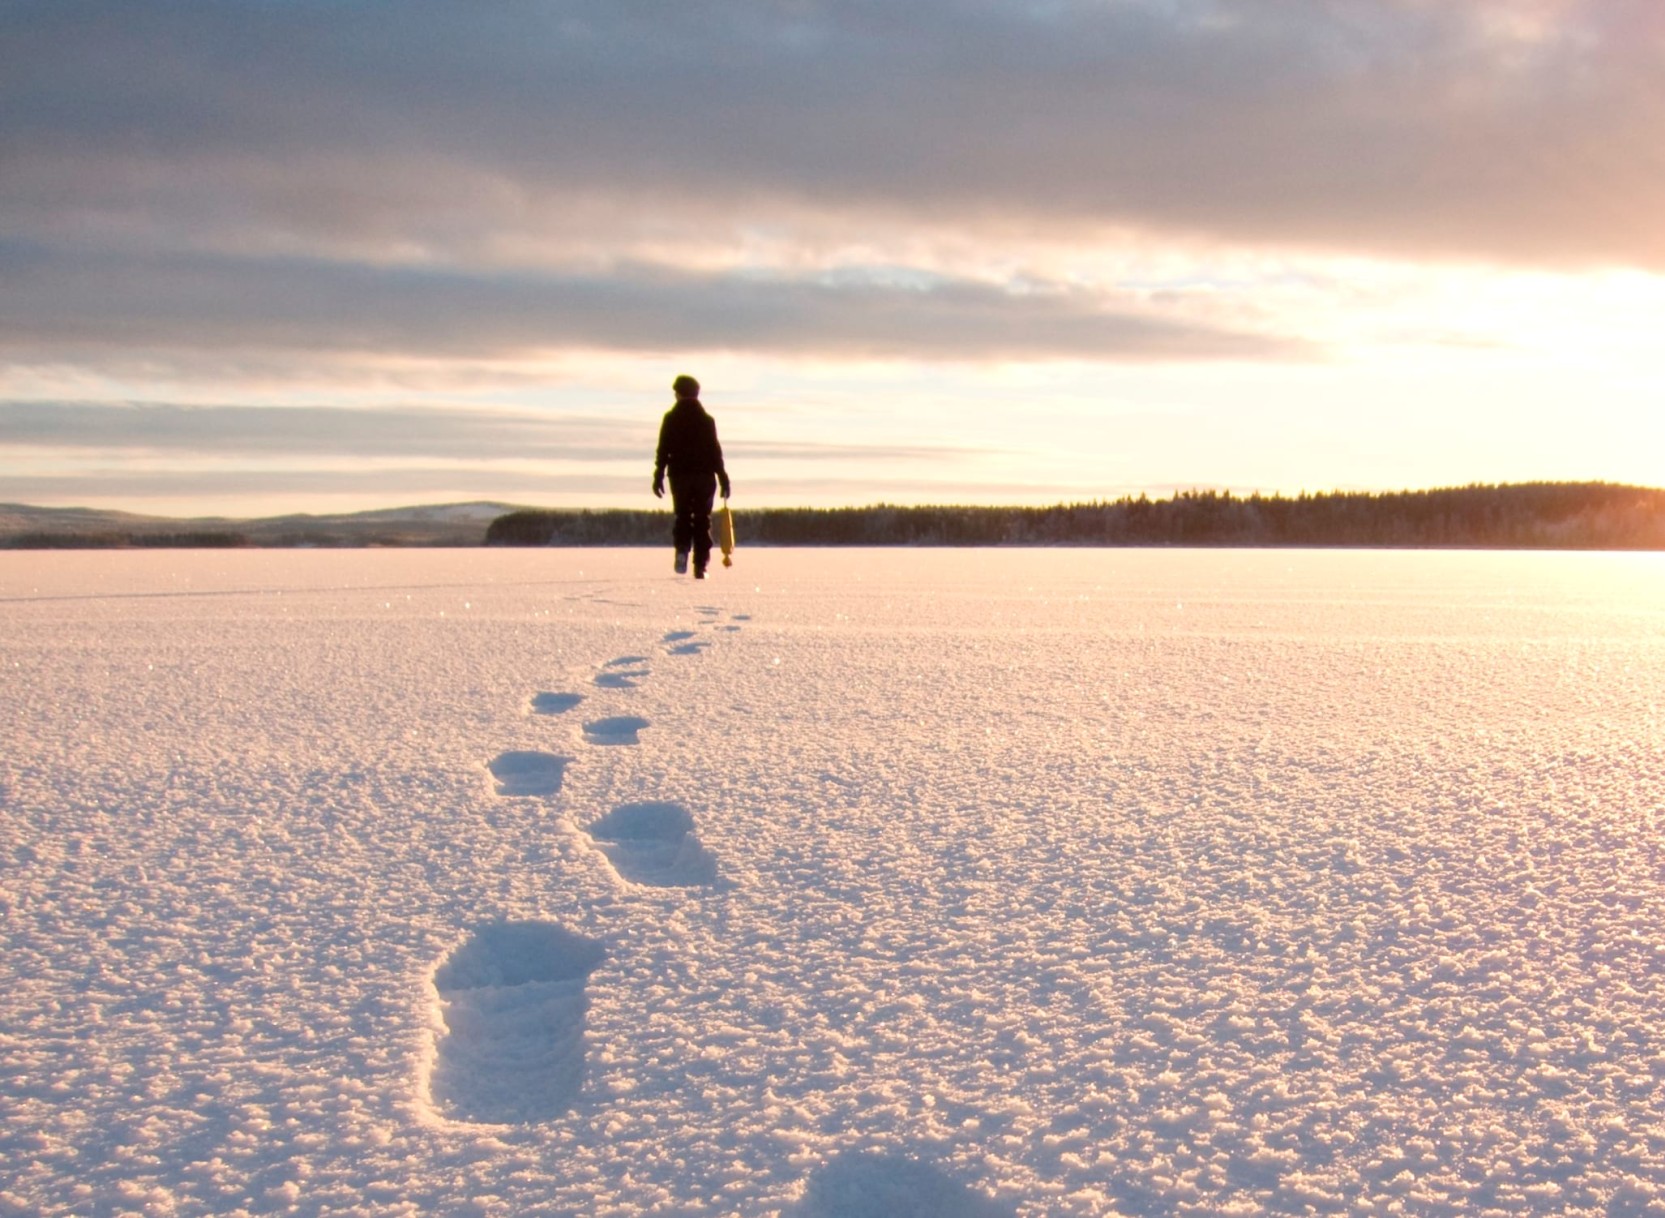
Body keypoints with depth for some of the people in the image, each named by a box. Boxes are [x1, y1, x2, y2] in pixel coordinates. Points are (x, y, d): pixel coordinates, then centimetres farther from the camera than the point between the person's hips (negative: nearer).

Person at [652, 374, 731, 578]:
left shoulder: (670, 418, 1)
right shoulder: (707, 420, 2)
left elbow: (663, 450, -1)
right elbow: (715, 451, 0)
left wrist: (658, 476, 3)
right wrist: (723, 478, 4)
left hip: (679, 475, 0)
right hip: (705, 475, 0)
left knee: (683, 516, 12)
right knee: (702, 520, 4)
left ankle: (682, 550, -14)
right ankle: (700, 565, -3)